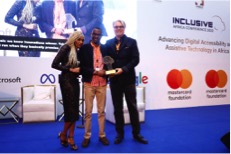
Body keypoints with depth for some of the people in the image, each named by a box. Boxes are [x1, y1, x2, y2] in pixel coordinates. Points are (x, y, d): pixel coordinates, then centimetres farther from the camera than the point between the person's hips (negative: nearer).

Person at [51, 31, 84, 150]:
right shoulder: (66, 48, -7)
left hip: (75, 81, 7)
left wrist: (79, 70, -6)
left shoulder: (77, 52, 14)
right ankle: (63, 134, 17)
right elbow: (54, 64, -13)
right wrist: (71, 69, -14)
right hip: (66, 81, -7)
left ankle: (70, 137, 14)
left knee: (74, 110, 6)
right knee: (70, 109, -4)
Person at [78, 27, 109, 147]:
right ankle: (87, 136, 19)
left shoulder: (105, 48, 8)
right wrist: (95, 72, -16)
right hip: (89, 83, -2)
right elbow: (82, 66, -7)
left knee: (101, 111, 10)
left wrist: (105, 71, -8)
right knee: (88, 111, 6)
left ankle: (102, 135, 22)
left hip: (102, 83, 2)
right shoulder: (84, 48, 0)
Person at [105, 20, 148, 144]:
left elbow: (135, 59, -6)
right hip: (114, 80, 2)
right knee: (117, 108, 9)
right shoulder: (108, 43, 10)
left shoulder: (131, 42, 3)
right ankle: (120, 133, 22)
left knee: (132, 107, 6)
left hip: (128, 79, -2)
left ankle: (136, 133, 20)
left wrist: (123, 69, -17)